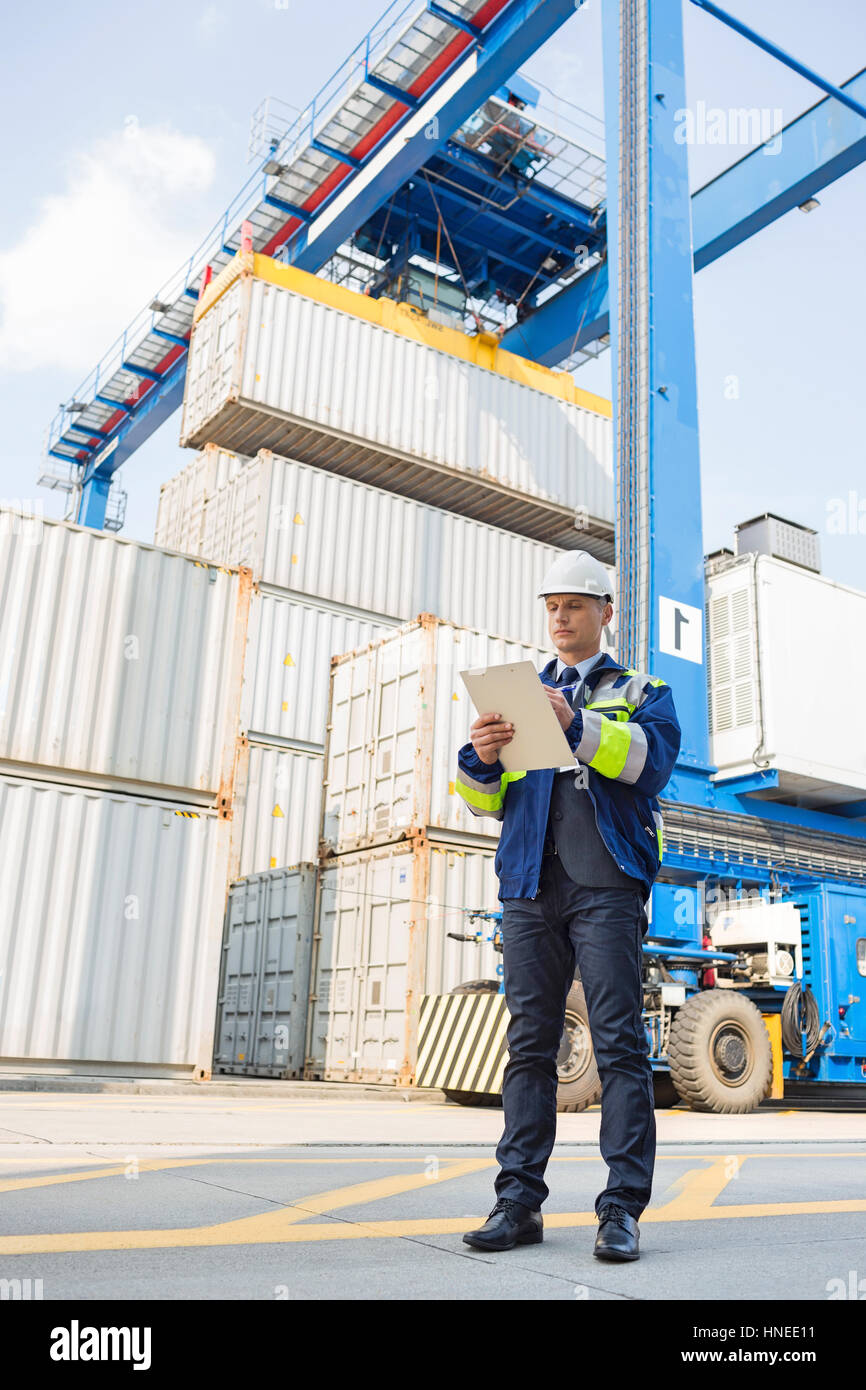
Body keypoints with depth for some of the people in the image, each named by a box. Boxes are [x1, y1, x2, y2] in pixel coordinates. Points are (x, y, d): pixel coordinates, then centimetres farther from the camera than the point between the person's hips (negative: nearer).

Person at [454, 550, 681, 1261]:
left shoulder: (640, 690, 14)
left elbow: (653, 758, -7)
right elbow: (488, 801, 15)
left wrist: (578, 726, -22)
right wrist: (480, 759, -8)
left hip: (607, 882, -3)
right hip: (531, 883, 3)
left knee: (619, 1041, -6)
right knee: (529, 1042, 2)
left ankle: (622, 1208, -3)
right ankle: (519, 1202, 6)